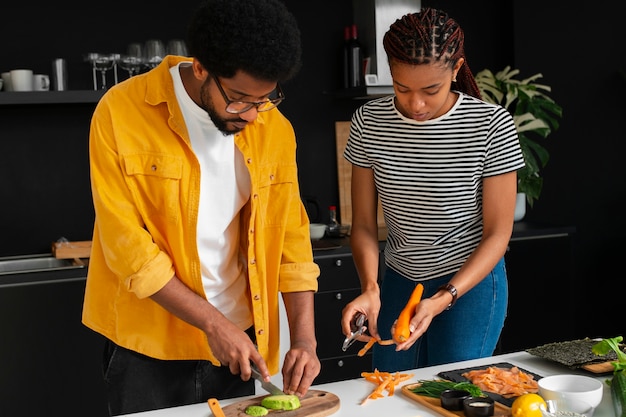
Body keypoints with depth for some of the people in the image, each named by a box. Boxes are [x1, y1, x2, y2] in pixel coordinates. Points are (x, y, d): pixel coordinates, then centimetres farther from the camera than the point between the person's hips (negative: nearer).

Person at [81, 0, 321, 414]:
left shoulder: (275, 128, -4)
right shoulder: (121, 113, -15)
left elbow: (291, 236, 0)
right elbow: (126, 243, -15)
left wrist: (305, 338, -9)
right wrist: (213, 322, -17)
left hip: (239, 341, 3)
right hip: (147, 348, -3)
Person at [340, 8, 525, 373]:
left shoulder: (492, 126, -17)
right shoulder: (369, 122, -8)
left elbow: (498, 233, -12)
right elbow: (364, 224, -3)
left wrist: (443, 299, -23)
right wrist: (370, 287, -21)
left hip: (471, 282, -3)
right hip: (398, 283, 4)